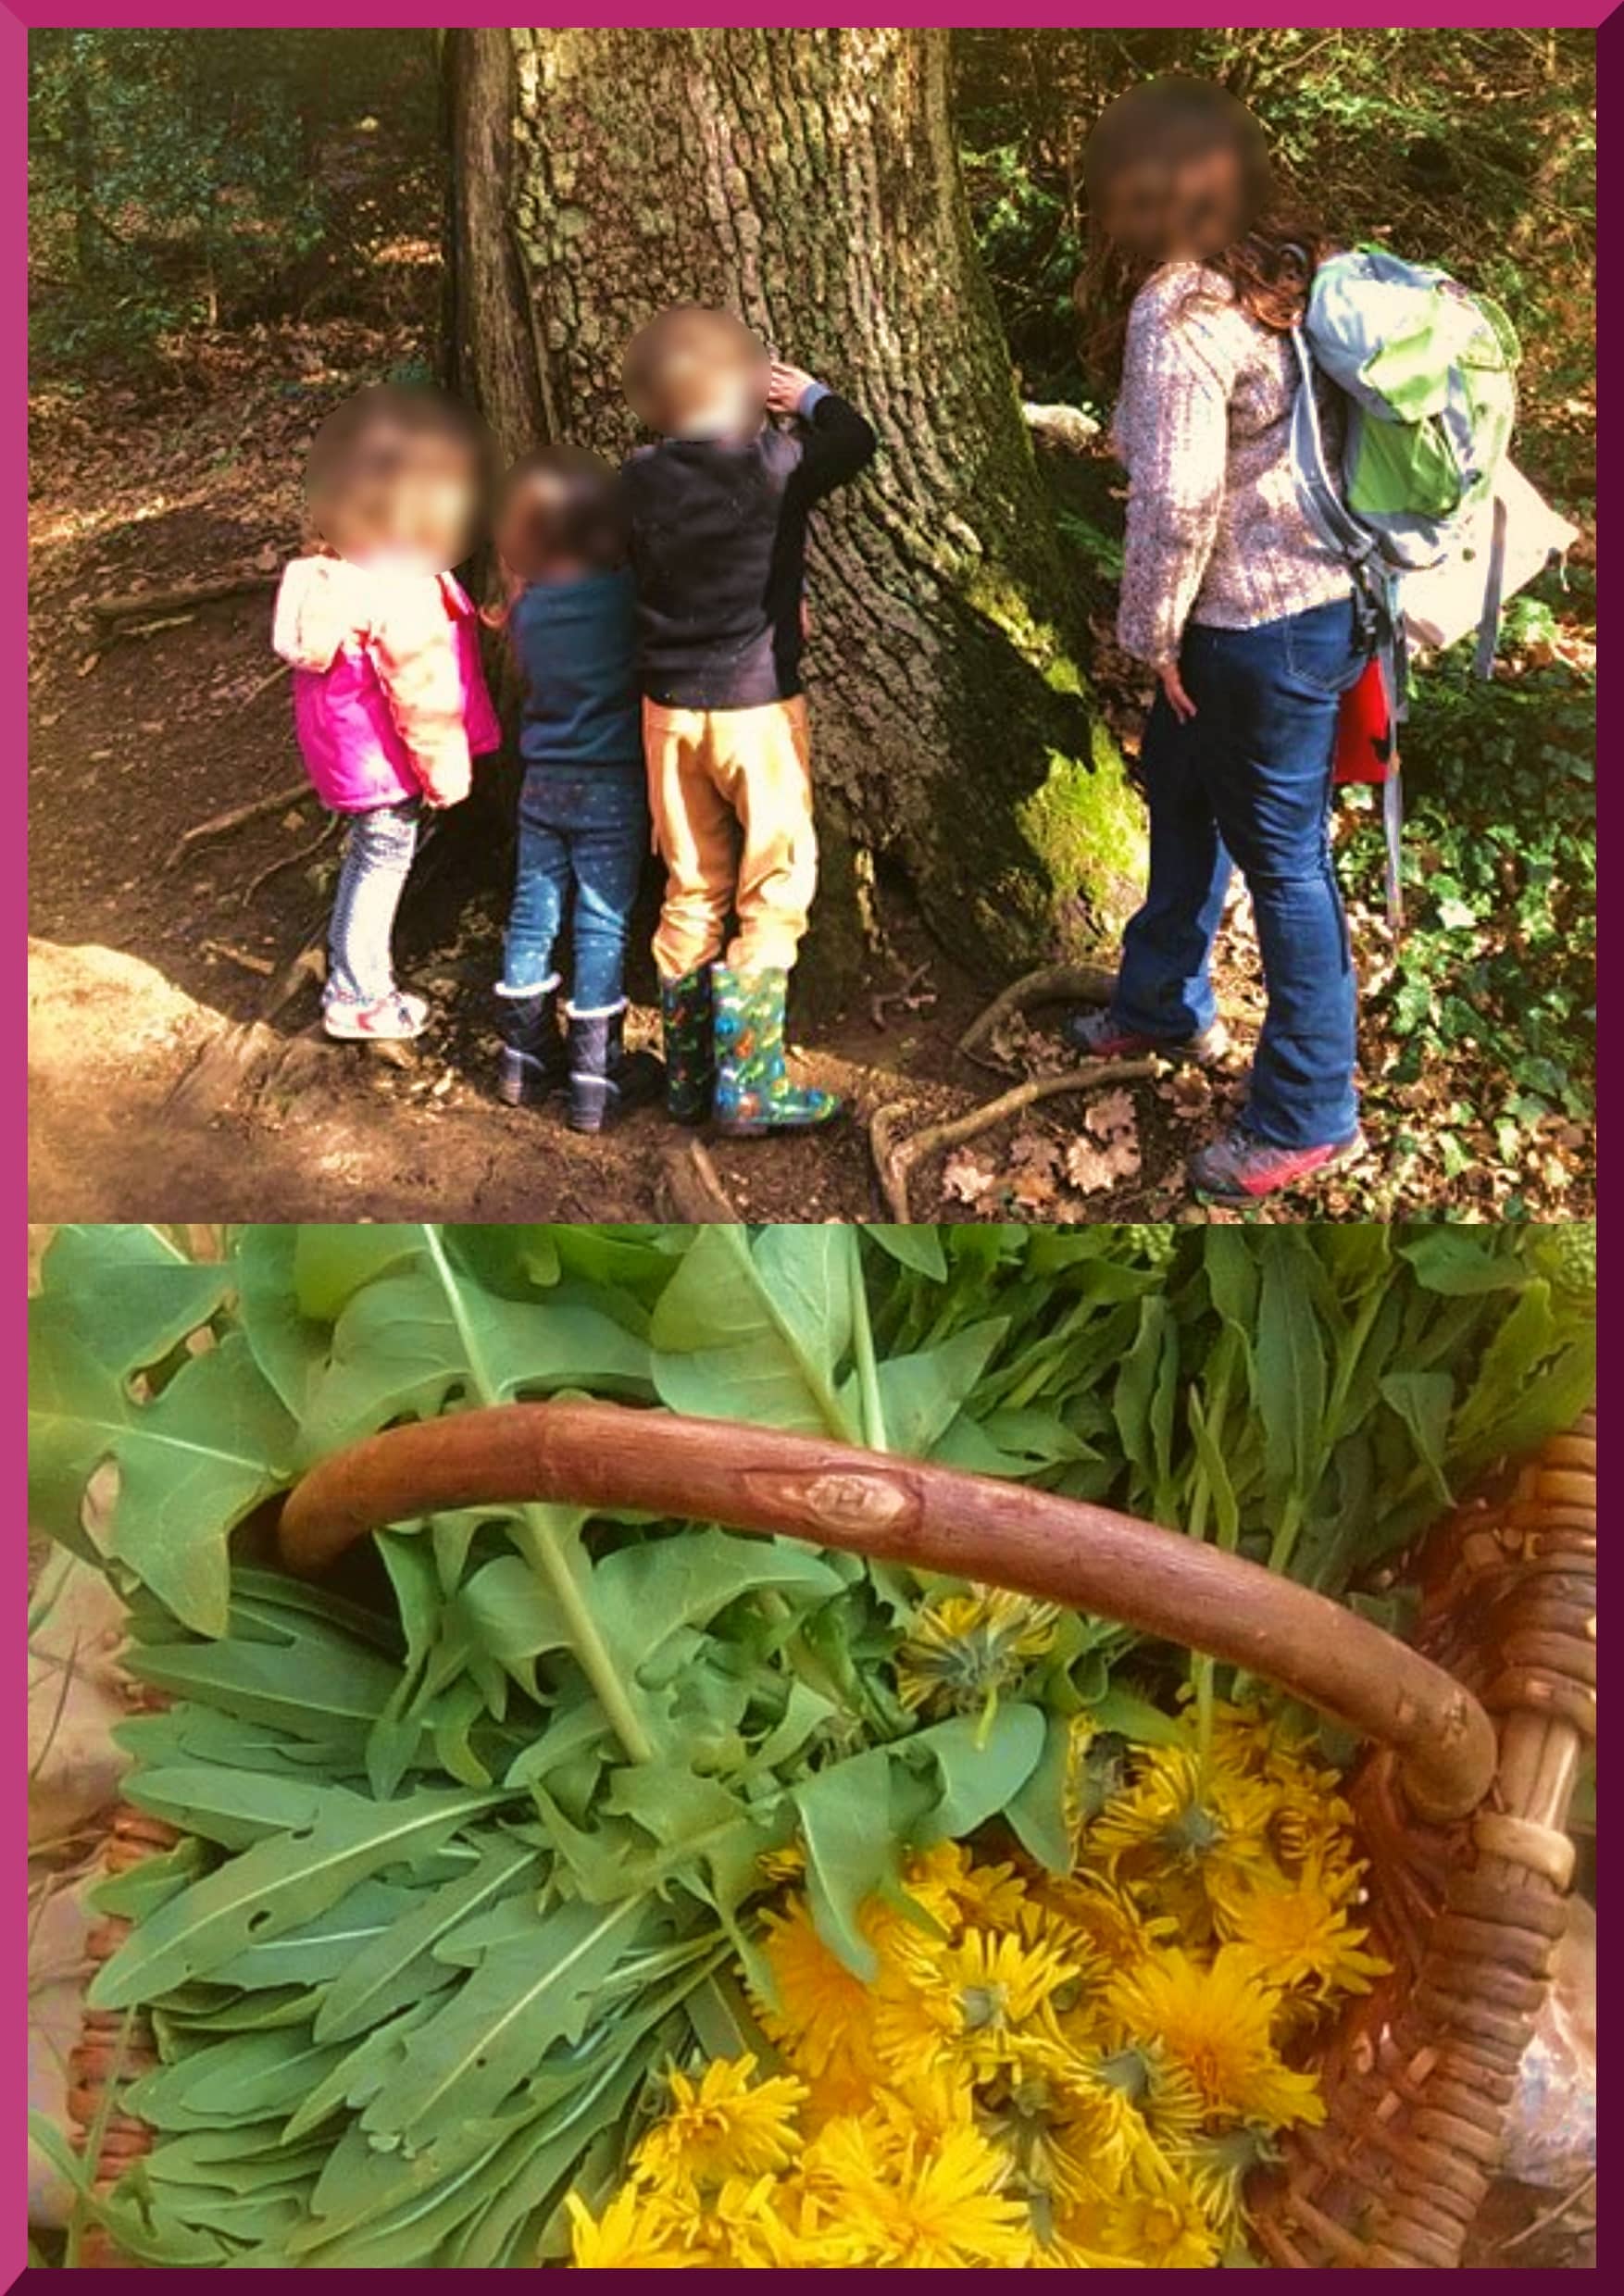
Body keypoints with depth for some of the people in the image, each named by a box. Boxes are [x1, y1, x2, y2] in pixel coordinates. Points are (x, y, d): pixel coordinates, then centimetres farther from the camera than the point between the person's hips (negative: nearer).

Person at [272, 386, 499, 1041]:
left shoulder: (335, 566, -2)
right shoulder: (400, 597, -30)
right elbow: (421, 693, -24)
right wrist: (445, 769, -14)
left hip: (348, 746, 9)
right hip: (385, 758, -9)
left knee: (369, 855, 24)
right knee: (384, 863, 7)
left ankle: (350, 961, 41)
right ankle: (356, 999, 20)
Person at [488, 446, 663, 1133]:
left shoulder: (525, 609, -2)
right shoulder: (625, 597, -16)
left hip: (542, 784, 5)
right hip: (612, 789, -4)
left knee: (533, 915, 13)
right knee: (602, 927, 2)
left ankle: (525, 1056, 24)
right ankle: (596, 1080, 9)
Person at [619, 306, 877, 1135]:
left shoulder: (642, 478, -4)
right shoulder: (773, 465, -13)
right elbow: (858, 440, 4)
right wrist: (811, 398, 22)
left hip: (669, 709, 5)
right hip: (757, 708, -4)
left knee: (691, 892, 13)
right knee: (775, 890, 5)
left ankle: (687, 1075, 21)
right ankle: (748, 1087, 4)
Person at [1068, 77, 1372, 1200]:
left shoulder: (1180, 309, -19)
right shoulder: (1286, 267, 6)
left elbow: (1176, 499, -25)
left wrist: (1150, 631, -11)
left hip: (1266, 626, -9)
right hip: (1311, 594, 9)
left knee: (1283, 856, 1)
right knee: (1182, 791, 24)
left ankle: (1310, 1116, 16)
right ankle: (1166, 1002, 45)